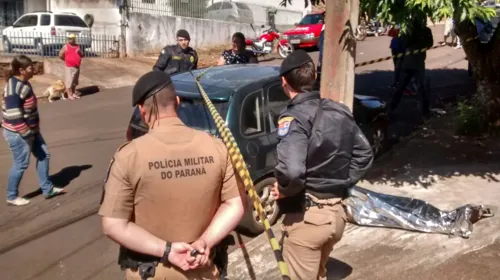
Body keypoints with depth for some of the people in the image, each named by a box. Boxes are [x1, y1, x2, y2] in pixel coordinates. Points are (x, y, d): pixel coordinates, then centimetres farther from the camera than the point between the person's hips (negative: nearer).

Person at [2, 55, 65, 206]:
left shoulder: (24, 83, 7)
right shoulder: (14, 87, -24)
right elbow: (13, 115, -27)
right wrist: (27, 133, -22)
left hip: (30, 130, 10)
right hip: (18, 133, -10)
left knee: (43, 155, 15)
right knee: (21, 164, 2)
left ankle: (47, 189, 26)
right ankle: (12, 197, 20)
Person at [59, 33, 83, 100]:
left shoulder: (77, 46, 10)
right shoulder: (66, 46, -4)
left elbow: (82, 55, 14)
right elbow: (60, 55, -5)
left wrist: (79, 52, -6)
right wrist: (67, 60, 2)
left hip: (77, 67, 6)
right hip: (69, 67, -5)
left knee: (75, 82, 12)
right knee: (69, 81, -6)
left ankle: (74, 94, 21)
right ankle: (69, 95, -2)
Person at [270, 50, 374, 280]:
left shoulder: (294, 117, -19)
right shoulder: (340, 112, 5)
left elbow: (291, 170, -34)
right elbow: (364, 154, 14)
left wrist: (283, 190, -15)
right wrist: (343, 183, 13)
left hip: (305, 217, -8)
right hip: (336, 213, 8)